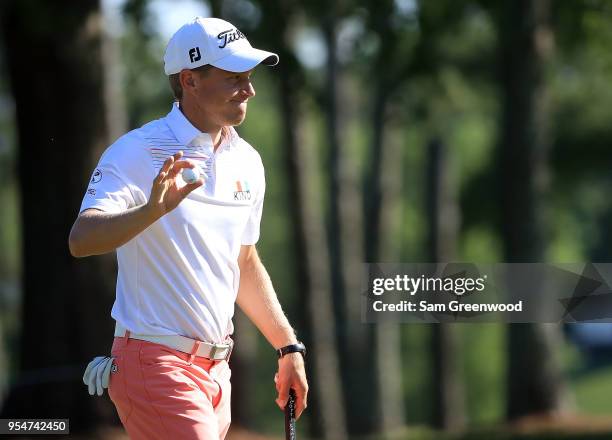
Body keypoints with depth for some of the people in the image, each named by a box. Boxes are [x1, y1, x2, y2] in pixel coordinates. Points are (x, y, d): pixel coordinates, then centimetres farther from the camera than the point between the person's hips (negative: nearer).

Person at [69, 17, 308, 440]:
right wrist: (152, 210, -42)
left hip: (216, 368, 7)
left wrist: (288, 347, 22)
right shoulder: (138, 153, -11)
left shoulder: (247, 160, 12)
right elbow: (81, 240, -26)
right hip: (157, 364, -7)